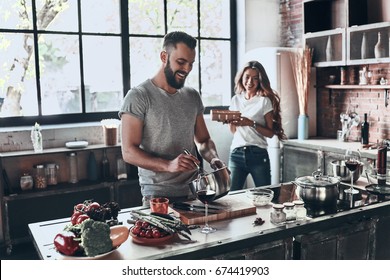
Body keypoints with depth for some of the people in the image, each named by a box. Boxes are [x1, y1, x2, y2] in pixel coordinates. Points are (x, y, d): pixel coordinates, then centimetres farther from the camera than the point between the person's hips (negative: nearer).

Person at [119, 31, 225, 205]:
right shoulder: (138, 97, -10)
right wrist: (168, 165, -29)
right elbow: (129, 152, -14)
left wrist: (213, 158, -6)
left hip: (194, 191, 5)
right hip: (158, 195, -5)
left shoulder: (193, 96, 9)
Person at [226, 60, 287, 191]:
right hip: (236, 154, 3)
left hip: (258, 154, -3)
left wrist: (251, 124, -17)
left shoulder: (264, 101, -2)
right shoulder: (235, 99, 11)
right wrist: (230, 122, -3)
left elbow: (270, 133, -5)